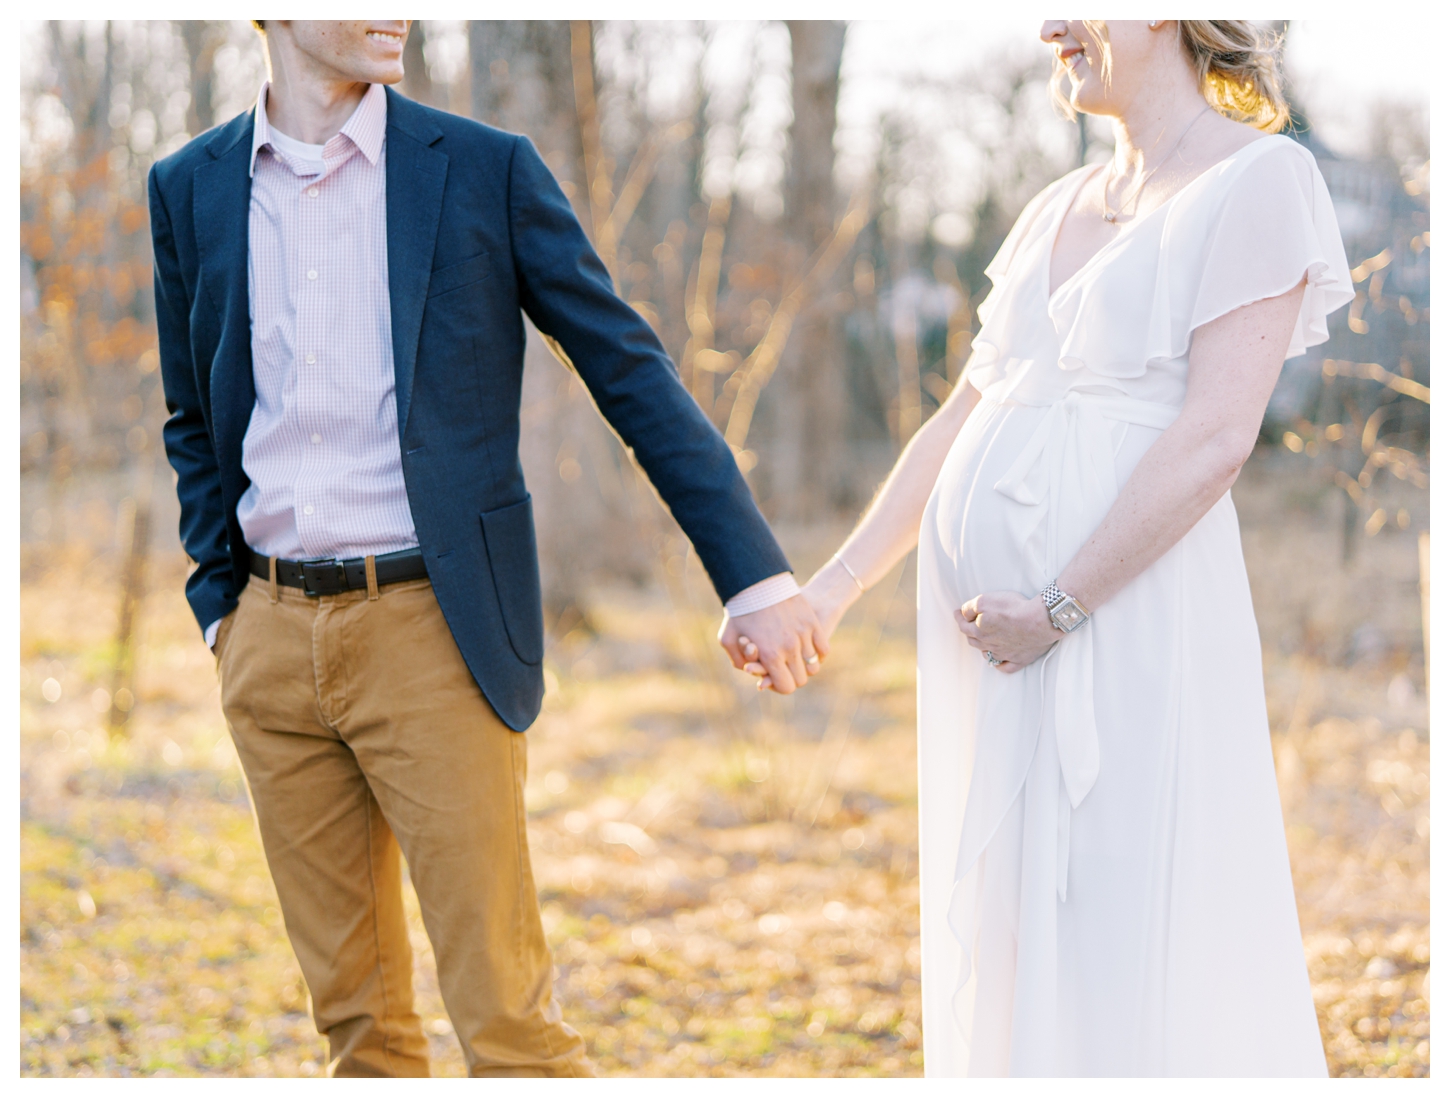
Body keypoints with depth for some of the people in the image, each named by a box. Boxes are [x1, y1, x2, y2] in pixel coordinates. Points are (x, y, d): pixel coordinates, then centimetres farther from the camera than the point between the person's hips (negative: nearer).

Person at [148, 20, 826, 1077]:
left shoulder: (485, 169, -3)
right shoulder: (192, 189, 6)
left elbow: (632, 373, -2)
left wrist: (757, 573, -7)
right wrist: (220, 611, 9)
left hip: (434, 634, -3)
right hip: (273, 643, 3)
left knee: (503, 1009, -5)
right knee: (355, 1009, 11)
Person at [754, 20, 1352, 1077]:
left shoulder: (1263, 177, -4)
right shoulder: (1057, 210, 18)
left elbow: (1217, 437, -14)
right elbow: (962, 423, 18)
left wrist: (1059, 611, -17)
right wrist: (831, 591, 11)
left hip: (1129, 622, -7)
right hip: (988, 632, 7)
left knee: (1134, 948, -6)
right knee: (1007, 948, 10)